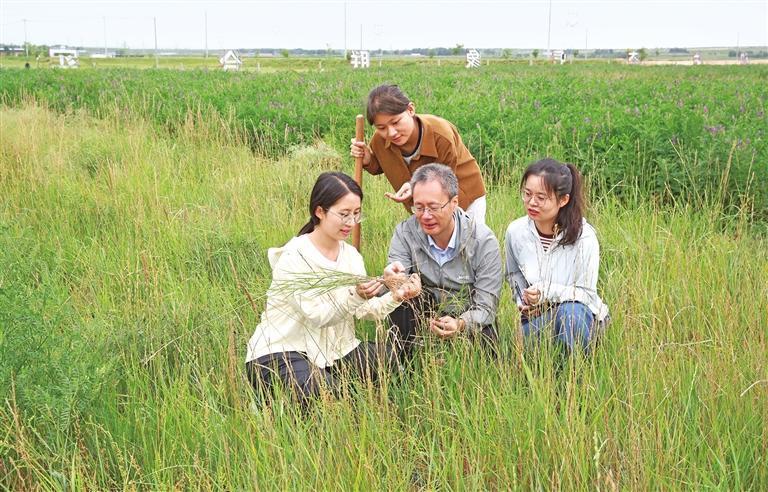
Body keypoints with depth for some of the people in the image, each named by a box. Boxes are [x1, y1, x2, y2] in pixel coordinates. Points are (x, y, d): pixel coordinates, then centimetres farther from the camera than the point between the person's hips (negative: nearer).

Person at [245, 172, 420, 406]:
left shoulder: (350, 255, 8)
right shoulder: (294, 257, -15)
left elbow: (365, 310, -2)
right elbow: (316, 316, -23)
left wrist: (395, 297, -20)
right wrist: (356, 296, -38)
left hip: (329, 350, 7)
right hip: (278, 354, -7)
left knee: (387, 358, -13)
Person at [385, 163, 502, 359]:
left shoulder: (483, 241, -18)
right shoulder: (405, 232, -12)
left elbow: (485, 308, -18)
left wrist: (460, 324, -41)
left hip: (470, 322, -2)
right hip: (424, 318, 2)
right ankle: (405, 359, -15)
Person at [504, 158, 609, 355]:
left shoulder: (584, 237, -18)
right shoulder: (515, 231, -5)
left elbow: (586, 293, -16)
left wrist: (545, 292, -30)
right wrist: (523, 301, -3)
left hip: (579, 315, -2)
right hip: (535, 317, 3)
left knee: (569, 311, -39)